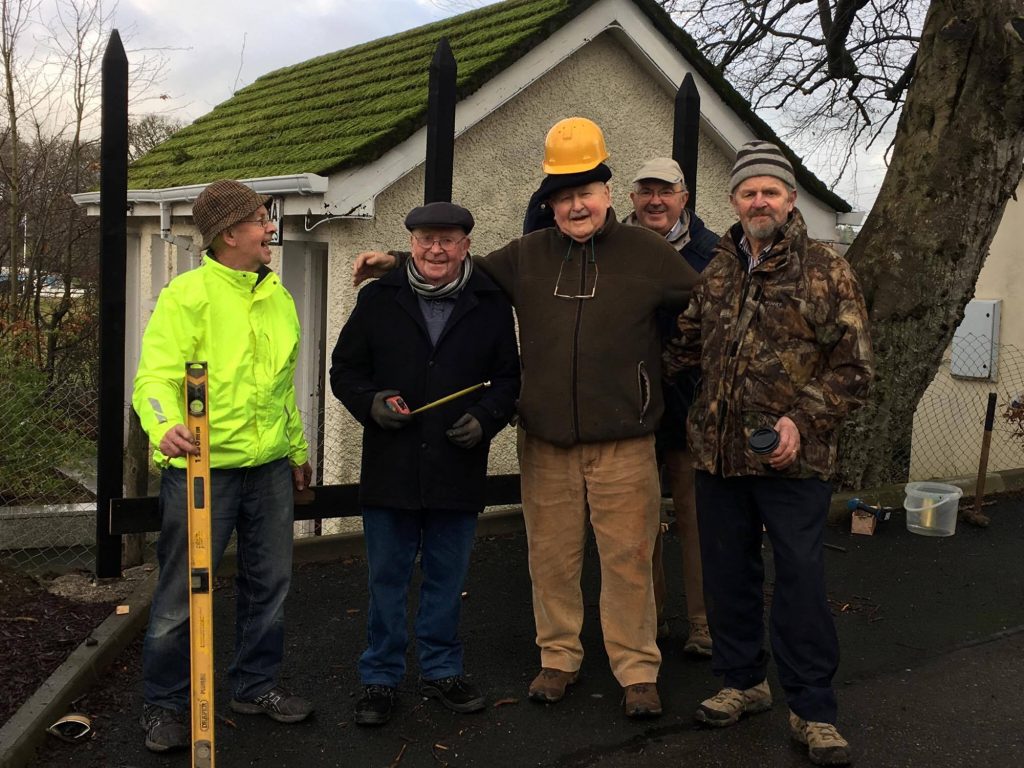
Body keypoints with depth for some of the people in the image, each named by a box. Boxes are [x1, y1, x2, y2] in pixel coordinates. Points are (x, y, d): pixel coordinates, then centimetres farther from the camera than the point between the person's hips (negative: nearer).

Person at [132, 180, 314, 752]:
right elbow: (157, 375, -18)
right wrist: (166, 425, -38)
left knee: (270, 582, 15)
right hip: (200, 467, -6)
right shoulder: (188, 295, -9)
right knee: (184, 591, 3)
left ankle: (257, 684, 34)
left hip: (269, 467, 6)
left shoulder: (278, 297, 12)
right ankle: (165, 704, 22)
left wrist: (297, 449, 23)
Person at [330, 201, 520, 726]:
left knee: (447, 578, 13)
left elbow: (508, 377, 9)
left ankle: (441, 670, 31)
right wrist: (370, 403, -12)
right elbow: (344, 370, 7)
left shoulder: (491, 304, 3)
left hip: (459, 469, 1)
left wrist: (486, 418, -9)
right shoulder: (378, 299, 2)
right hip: (390, 468, 0)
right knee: (387, 578, 10)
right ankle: (380, 678, 24)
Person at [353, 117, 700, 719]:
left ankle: (637, 671, 18)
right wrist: (397, 263, 12)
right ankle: (559, 658, 30)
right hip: (546, 444, 3)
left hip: (624, 445, -3)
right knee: (552, 558, 12)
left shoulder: (647, 253, -1)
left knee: (628, 560, 3)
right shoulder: (527, 256, 7)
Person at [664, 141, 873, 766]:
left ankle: (813, 711, 15)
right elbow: (684, 345, 20)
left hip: (793, 460, -4)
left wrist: (801, 419, -17)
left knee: (801, 584, 0)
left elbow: (853, 367, -6)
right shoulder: (717, 274, 11)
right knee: (728, 575, 14)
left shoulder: (827, 271, -3)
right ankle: (744, 681, 32)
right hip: (719, 455, 5)